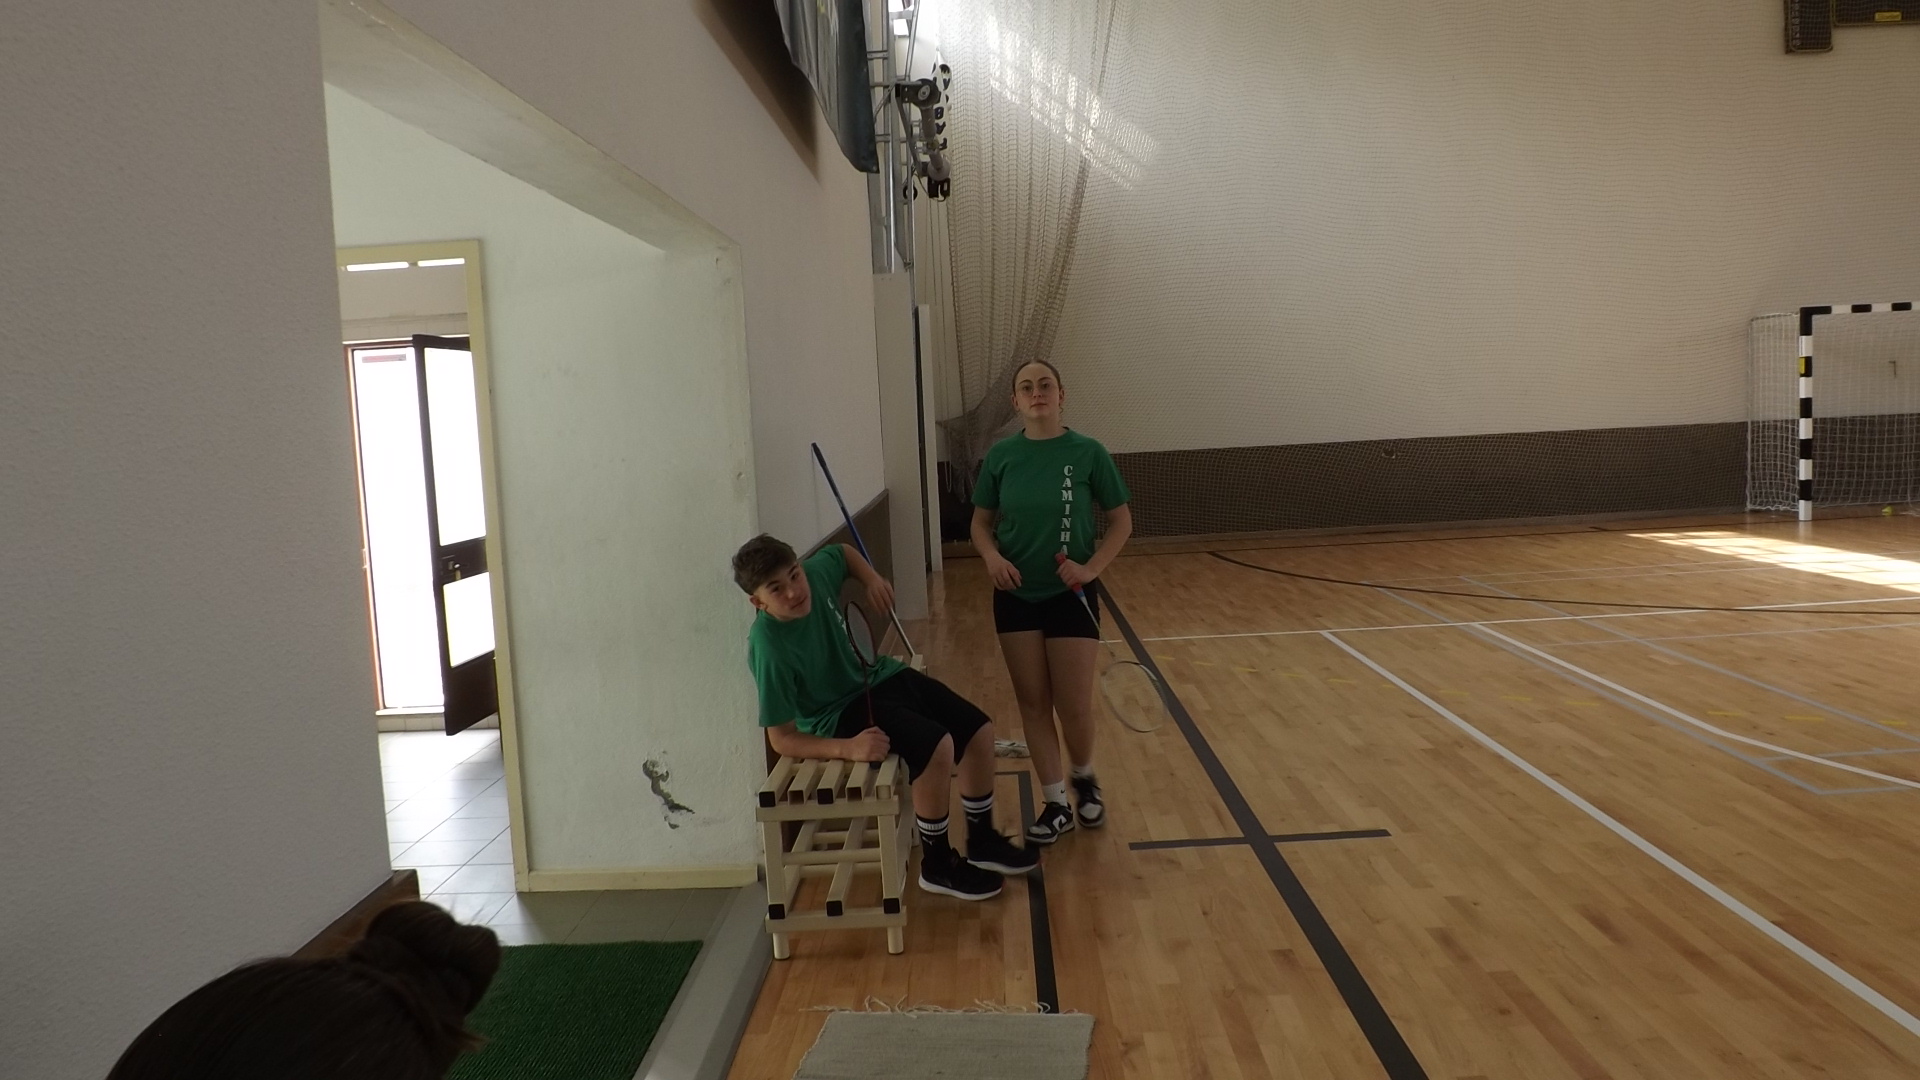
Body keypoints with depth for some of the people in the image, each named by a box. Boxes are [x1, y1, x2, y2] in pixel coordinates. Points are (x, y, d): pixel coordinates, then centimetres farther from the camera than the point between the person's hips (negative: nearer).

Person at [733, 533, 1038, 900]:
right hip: (841, 712, -7)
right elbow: (782, 739, -25)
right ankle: (937, 864, -6)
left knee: (980, 731, 1)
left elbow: (843, 552, 14)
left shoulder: (816, 571, -15)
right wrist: (847, 748, -36)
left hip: (880, 676, 8)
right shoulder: (770, 648, -30)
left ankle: (982, 841, 22)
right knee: (937, 747, -29)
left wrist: (872, 580, -2)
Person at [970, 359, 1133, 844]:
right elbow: (981, 523, 6)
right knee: (1033, 704, 7)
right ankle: (1056, 804, 21)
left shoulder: (1088, 452, -8)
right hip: (1016, 596, 2)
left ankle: (1085, 779, 32)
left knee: (1074, 706, 1)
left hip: (1071, 595, -2)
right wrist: (992, 556, -14)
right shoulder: (1001, 455, -2)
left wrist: (1092, 566, -16)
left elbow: (1121, 521, -2)